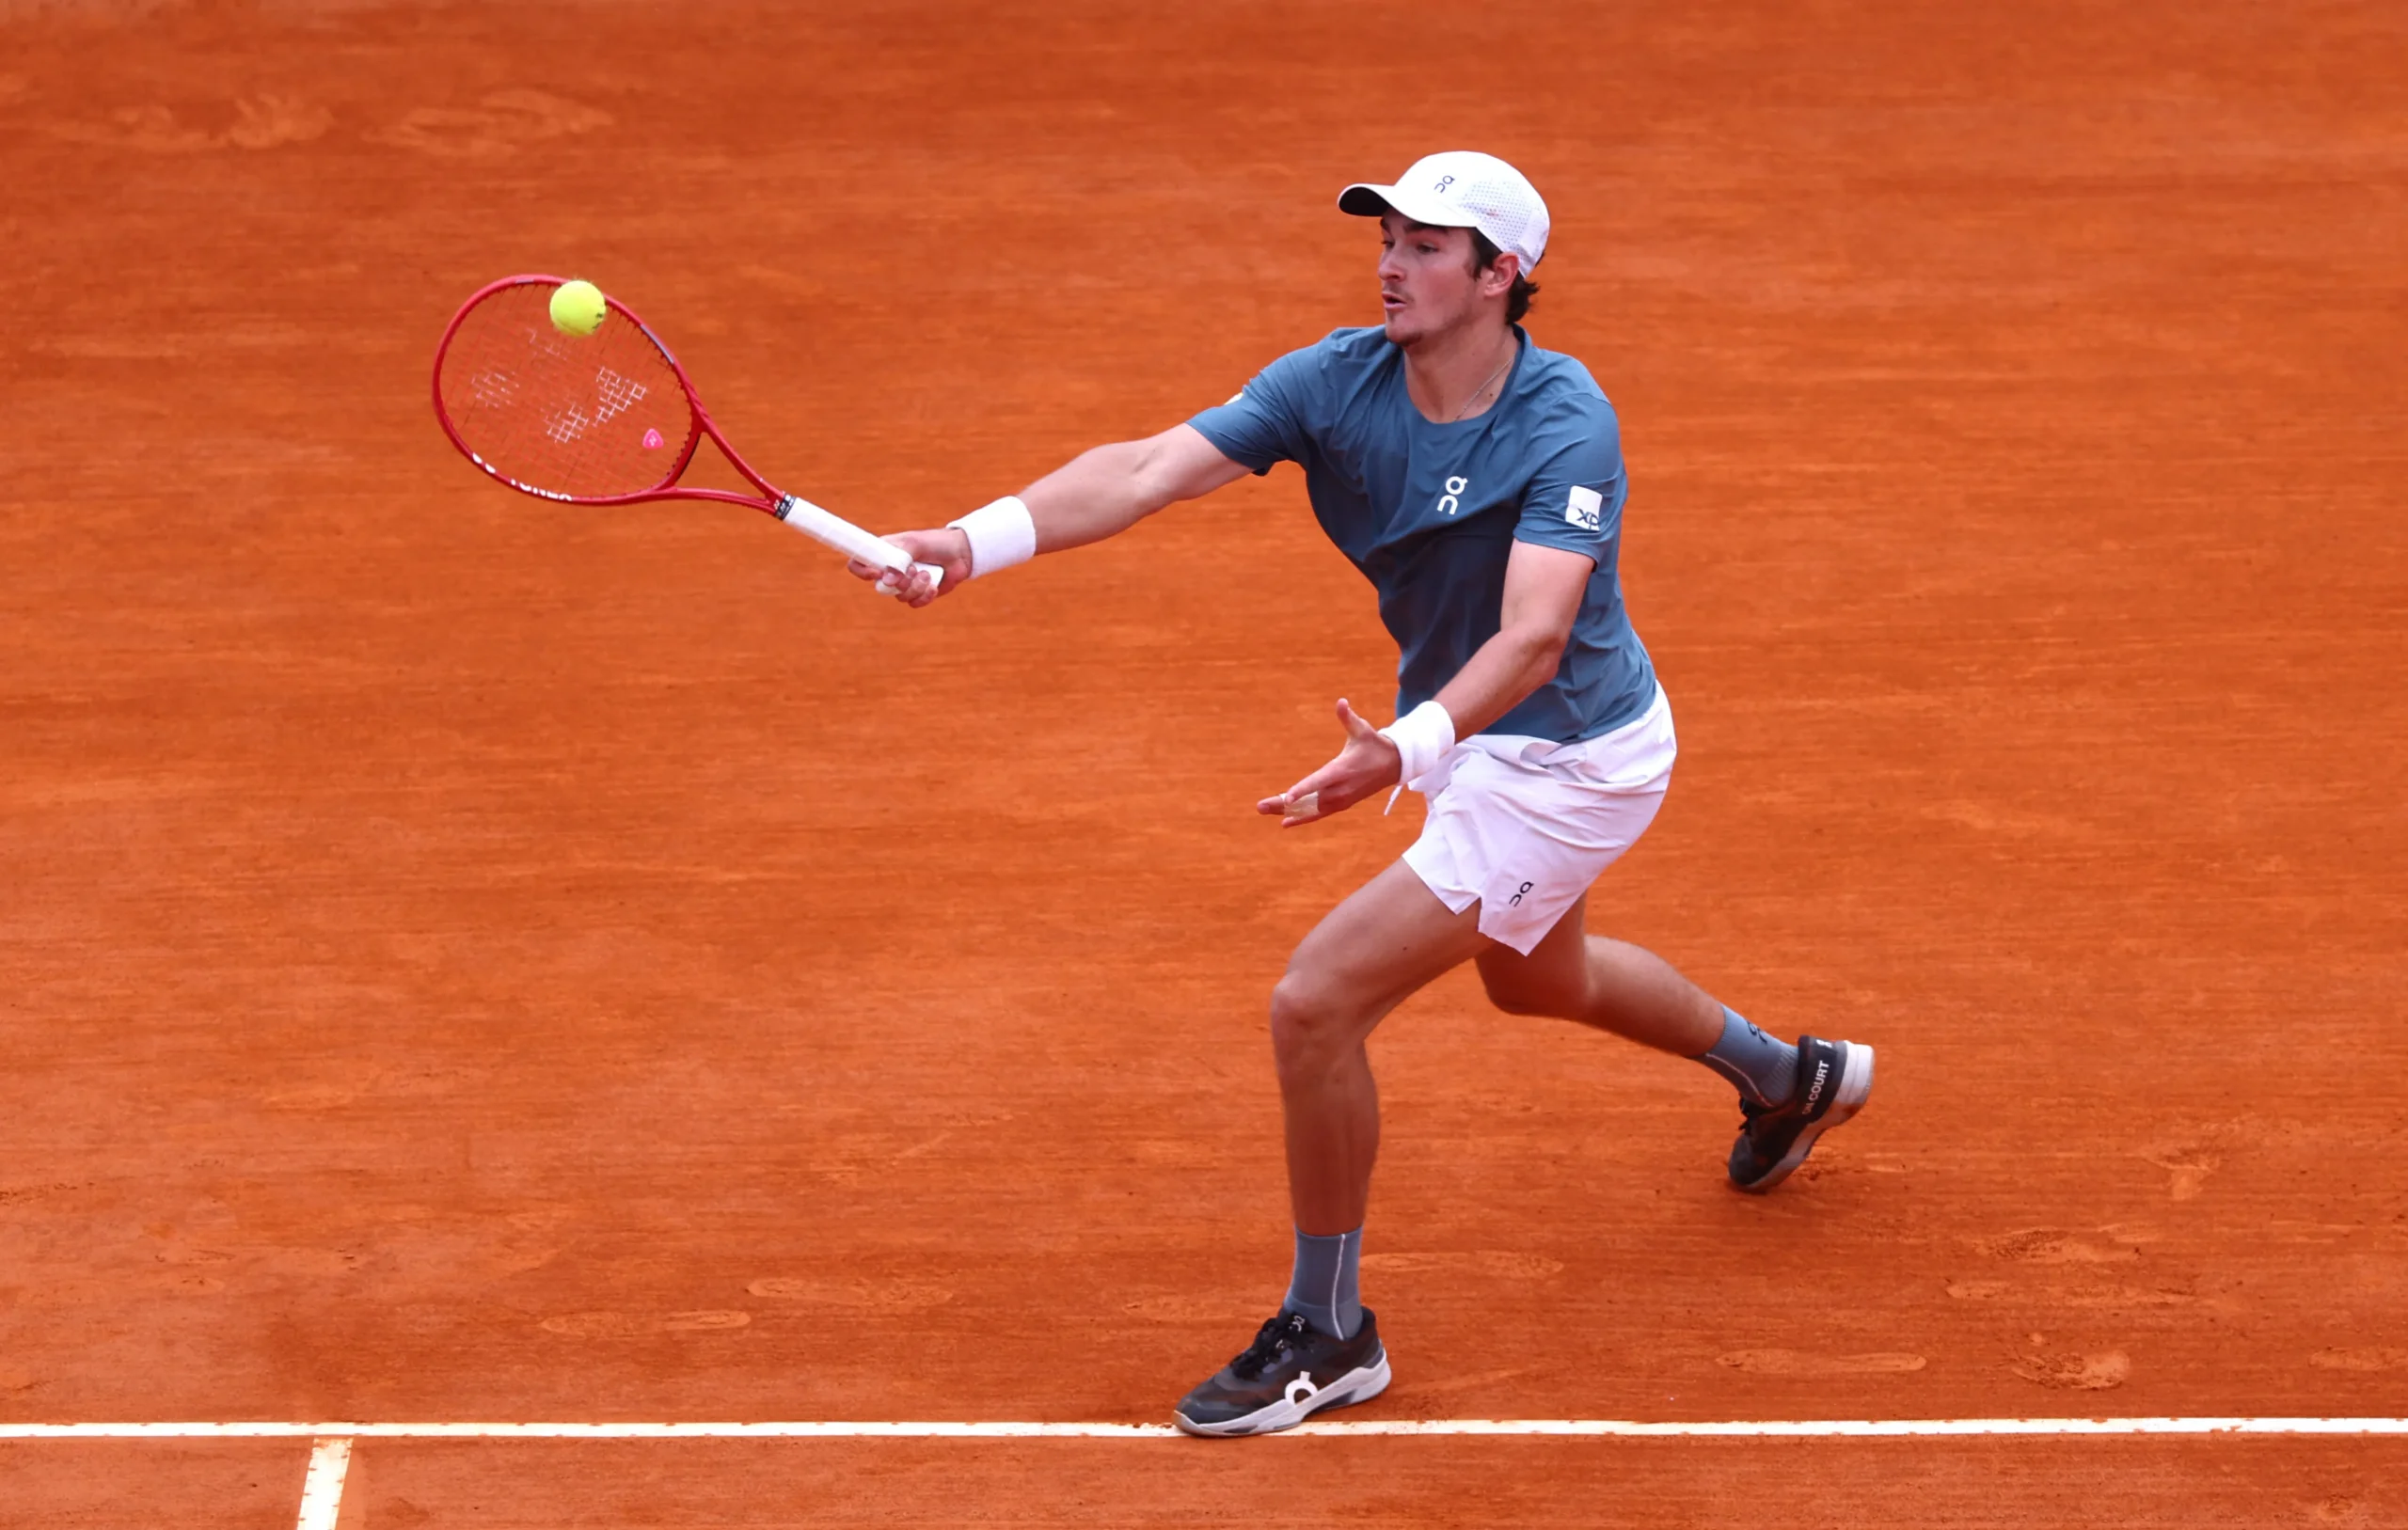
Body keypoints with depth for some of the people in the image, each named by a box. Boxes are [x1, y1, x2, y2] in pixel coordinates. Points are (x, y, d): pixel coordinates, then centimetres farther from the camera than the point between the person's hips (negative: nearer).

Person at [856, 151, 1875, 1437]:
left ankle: (1326, 1331, 3)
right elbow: (1149, 471, -25)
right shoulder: (1335, 383, -14)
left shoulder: (1565, 425, -30)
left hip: (1565, 762, -9)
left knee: (1314, 1005, -15)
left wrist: (1409, 750, -58)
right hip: (1479, 741, 9)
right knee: (1538, 979, 35)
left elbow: (1535, 634, -41)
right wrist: (974, 540, -41)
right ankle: (1789, 1079, 62)